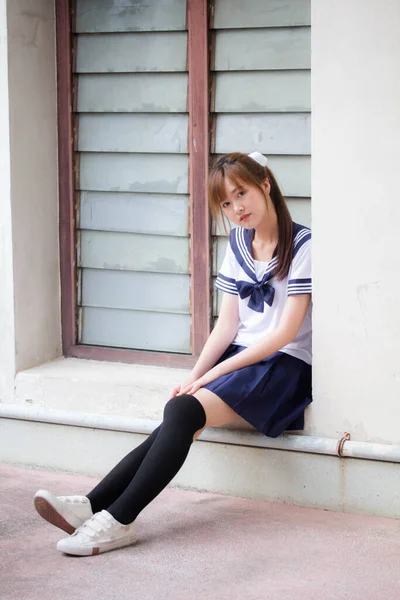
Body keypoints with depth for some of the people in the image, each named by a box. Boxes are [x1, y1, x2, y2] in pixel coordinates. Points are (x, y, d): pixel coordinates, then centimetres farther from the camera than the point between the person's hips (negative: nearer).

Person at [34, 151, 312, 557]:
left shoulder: (302, 245, -8)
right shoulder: (238, 243, 15)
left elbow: (286, 332, -13)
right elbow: (228, 324, 11)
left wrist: (215, 372, -14)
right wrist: (194, 376, -5)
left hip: (283, 366, -6)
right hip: (240, 358, 6)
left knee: (183, 412, -28)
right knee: (178, 417, -22)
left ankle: (118, 519, -34)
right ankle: (94, 504, -35)